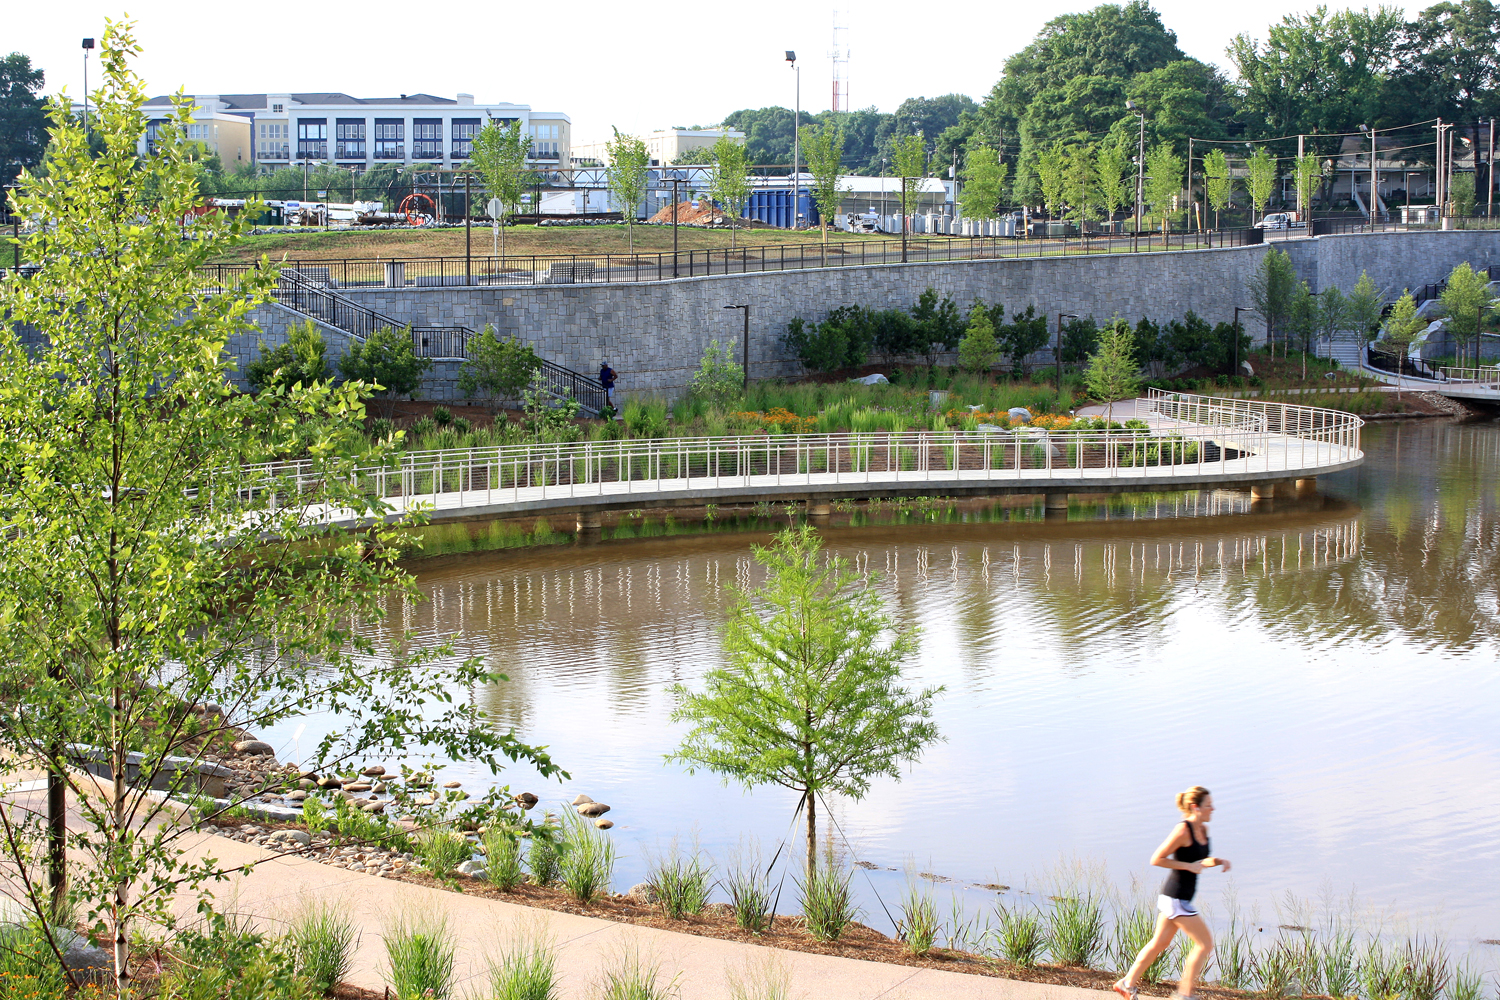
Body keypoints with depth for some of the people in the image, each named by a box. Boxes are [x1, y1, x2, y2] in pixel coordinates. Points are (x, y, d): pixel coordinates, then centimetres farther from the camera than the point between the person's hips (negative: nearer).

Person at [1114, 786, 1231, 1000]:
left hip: (1179, 898, 9)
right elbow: (1156, 859, -18)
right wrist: (1189, 866, -19)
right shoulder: (1182, 830, -19)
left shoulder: (1203, 830, 7)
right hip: (1175, 898, -9)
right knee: (1205, 944, -5)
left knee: (1160, 943, 18)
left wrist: (1218, 861, 2)